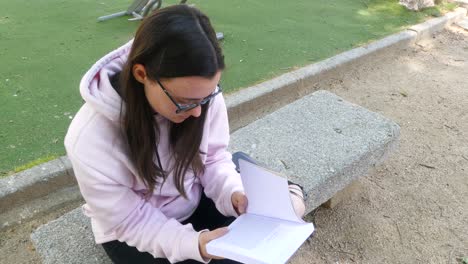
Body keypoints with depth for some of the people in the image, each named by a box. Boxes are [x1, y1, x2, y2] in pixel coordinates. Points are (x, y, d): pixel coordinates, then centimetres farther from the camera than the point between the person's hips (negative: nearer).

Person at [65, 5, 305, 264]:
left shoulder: (201, 92, -23)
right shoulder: (91, 139, -31)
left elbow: (214, 156, -6)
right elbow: (130, 221, -20)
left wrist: (232, 193, -25)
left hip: (195, 204, 3)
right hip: (136, 234, -2)